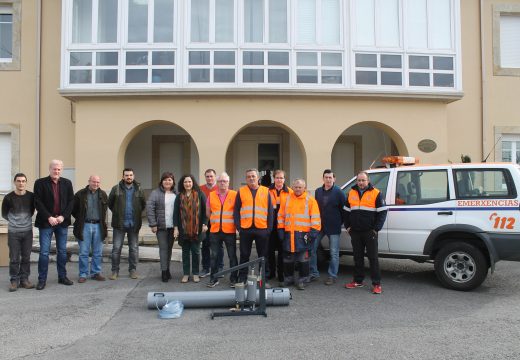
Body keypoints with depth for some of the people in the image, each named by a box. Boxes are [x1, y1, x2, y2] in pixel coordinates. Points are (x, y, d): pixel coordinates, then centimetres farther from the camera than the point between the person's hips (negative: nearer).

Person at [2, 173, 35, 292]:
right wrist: (14, 221, 11)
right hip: (13, 232, -2)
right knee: (14, 258, 3)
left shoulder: (31, 196, -2)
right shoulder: (8, 198, -7)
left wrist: (26, 219, 10)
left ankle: (24, 279, 19)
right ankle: (14, 281, 14)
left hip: (27, 231, 2)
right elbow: (4, 214, 6)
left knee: (26, 257, 8)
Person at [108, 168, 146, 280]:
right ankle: (115, 271, 11)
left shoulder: (139, 190, 5)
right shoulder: (116, 189, -1)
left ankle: (133, 270, 19)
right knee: (116, 248, 0)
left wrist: (137, 214, 8)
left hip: (134, 224, 2)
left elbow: (143, 204, 14)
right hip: (119, 224, -2)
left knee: (134, 248, 8)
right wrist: (117, 213, 6)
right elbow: (110, 203, 7)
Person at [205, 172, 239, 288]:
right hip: (215, 230, 2)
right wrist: (214, 220, 12)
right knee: (214, 255, 8)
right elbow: (208, 211, 17)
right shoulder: (211, 195, 7)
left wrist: (235, 223, 1)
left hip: (230, 231, -2)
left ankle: (233, 279, 14)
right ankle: (214, 278, 19)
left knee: (232, 256, 3)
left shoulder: (234, 195, -1)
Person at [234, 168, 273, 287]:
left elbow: (270, 211, 5)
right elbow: (236, 210, 5)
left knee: (263, 255, 8)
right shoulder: (241, 192, 6)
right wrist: (238, 226, -4)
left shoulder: (266, 191, 6)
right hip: (245, 229, 0)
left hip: (262, 229, 0)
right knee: (244, 255, 8)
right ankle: (242, 279, 18)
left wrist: (269, 227, -1)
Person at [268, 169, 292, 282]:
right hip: (270, 224, 1)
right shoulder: (268, 191, 3)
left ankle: (281, 273, 17)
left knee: (282, 250, 5)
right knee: (271, 249, 8)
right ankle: (271, 272, 22)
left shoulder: (289, 192, 2)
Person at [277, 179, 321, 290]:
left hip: (303, 234, -3)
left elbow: (315, 218, -4)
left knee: (303, 259, 1)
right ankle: (288, 278, 25)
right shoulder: (287, 199, 10)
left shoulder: (310, 200, 0)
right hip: (289, 234, 4)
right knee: (288, 259, 11)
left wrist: (313, 232, -11)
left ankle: (301, 280, 13)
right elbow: (281, 215, 13)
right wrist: (281, 230, 6)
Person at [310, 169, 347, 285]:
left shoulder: (338, 192, -6)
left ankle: (332, 276, 13)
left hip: (333, 227, -4)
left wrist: (340, 221, -4)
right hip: (319, 225, 5)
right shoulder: (318, 191, 8)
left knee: (334, 253, 2)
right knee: (312, 248, 3)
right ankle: (314, 273, 15)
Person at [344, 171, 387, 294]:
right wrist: (348, 226, 9)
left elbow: (382, 212, -4)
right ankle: (358, 281, 22)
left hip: (370, 232, -4)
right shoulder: (351, 193, 9)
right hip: (355, 232, 4)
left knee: (373, 257, -2)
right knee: (357, 257, 12)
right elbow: (346, 211, 17)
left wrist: (376, 229, -9)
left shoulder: (376, 193, -3)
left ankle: (376, 284, 4)